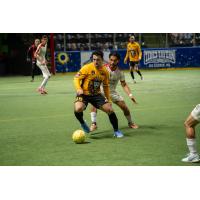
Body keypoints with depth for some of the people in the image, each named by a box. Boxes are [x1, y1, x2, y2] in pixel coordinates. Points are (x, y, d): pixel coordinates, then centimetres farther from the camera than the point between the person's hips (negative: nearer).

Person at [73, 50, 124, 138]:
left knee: (110, 109, -5)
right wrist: (78, 89, -28)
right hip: (84, 94, -4)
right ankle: (82, 123, 1)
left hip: (96, 94, 4)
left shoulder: (105, 71, 1)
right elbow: (76, 78, -11)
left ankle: (116, 131, 16)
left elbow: (106, 86, 14)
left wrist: (108, 99, 12)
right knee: (78, 108, -33)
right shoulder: (87, 68, -14)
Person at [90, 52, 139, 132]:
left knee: (124, 107, 0)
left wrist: (130, 95, -12)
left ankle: (130, 123, 27)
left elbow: (124, 84, -1)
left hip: (112, 92, 3)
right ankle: (93, 124, -24)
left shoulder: (120, 72, -9)